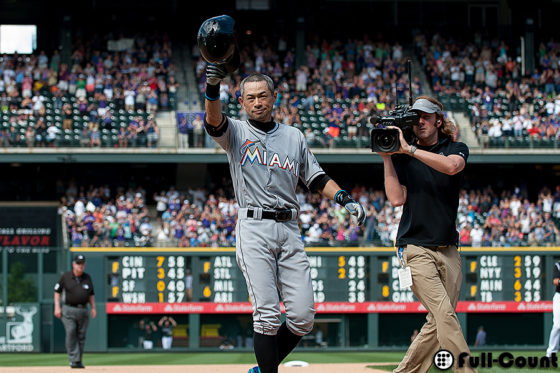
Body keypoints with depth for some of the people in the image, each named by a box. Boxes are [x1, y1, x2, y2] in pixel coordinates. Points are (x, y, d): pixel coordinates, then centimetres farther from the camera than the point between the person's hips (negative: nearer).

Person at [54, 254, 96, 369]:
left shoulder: (87, 278, 9)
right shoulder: (66, 277, 0)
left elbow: (91, 294, 17)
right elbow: (57, 291, 6)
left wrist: (93, 307, 5)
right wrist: (57, 307, -3)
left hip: (83, 311, 3)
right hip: (69, 310, -3)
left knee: (81, 336, 3)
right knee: (71, 334, -13)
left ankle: (78, 361, 10)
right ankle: (74, 360, -14)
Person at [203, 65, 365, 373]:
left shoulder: (294, 136, 19)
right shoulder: (236, 132, 8)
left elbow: (316, 178, 20)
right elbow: (214, 121, -14)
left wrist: (344, 199, 2)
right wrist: (213, 87, -34)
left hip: (289, 231, 4)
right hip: (253, 229, -4)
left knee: (303, 317, -3)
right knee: (267, 315, -14)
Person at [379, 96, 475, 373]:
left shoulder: (456, 149, 9)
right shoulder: (402, 158, 9)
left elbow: (451, 166, -16)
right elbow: (396, 199, -4)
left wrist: (408, 149, -18)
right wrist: (386, 157, -6)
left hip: (448, 250, 3)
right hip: (415, 248, -3)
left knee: (438, 323, 3)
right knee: (444, 315, -17)